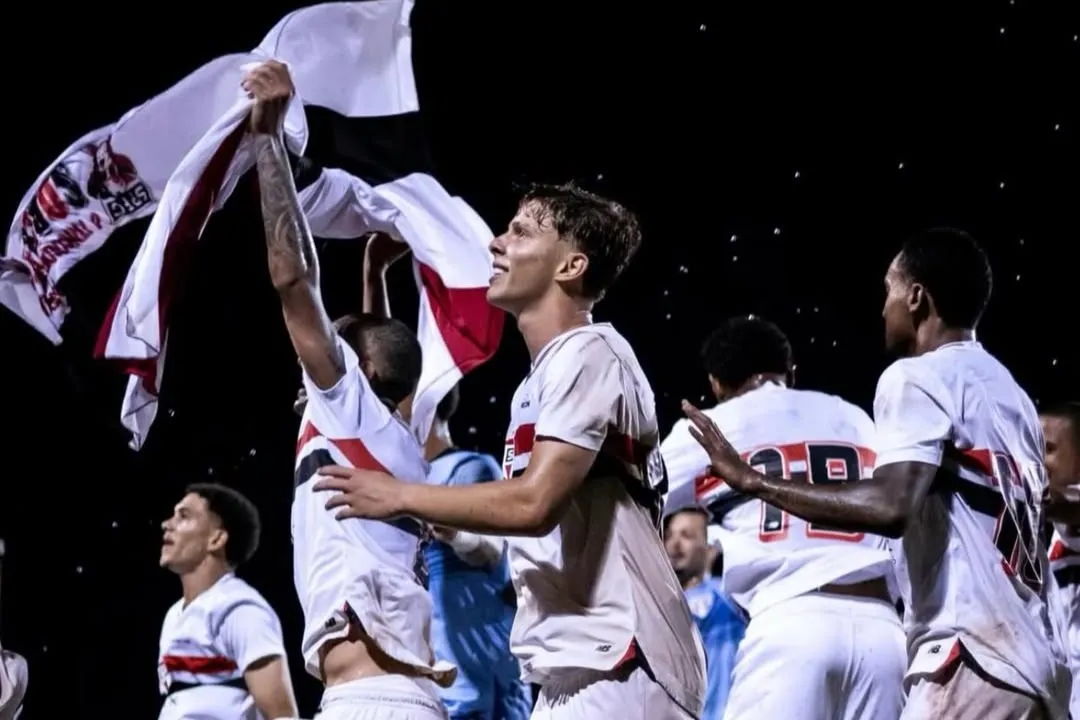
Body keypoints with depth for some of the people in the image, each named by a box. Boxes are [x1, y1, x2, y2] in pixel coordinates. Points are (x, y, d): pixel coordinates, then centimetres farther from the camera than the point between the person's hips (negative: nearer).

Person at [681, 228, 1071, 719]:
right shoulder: (1008, 392, 22)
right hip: (1035, 660, 9)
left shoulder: (919, 378, -5)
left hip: (974, 659, -9)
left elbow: (892, 506, -21)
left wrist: (752, 481, -15)